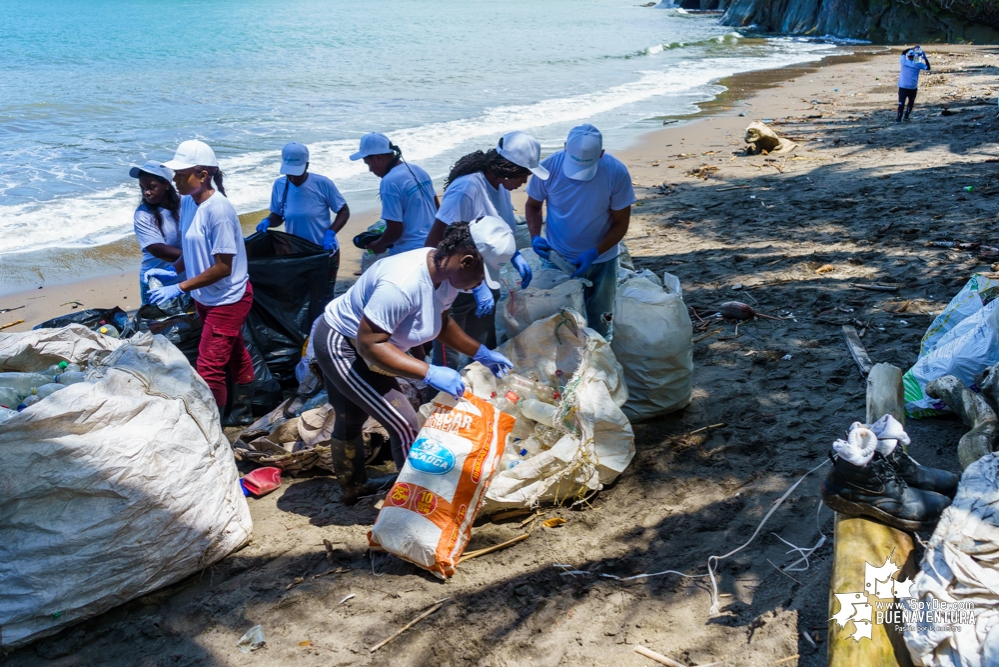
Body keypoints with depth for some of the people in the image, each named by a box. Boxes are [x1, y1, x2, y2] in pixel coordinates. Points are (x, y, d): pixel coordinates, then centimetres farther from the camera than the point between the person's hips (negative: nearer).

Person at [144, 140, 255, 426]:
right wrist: (172, 270, -2)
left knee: (209, 367, -4)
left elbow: (223, 267, -26)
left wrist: (179, 288, -25)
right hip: (206, 297, 8)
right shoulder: (187, 201, -1)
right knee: (234, 355, 22)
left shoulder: (218, 210, -26)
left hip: (228, 299, -8)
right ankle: (242, 413, 37)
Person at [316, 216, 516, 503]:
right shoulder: (403, 284, -39)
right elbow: (369, 344, -37)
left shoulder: (445, 272, -12)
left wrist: (481, 353, 0)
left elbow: (442, 322, 6)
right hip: (342, 347, -9)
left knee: (349, 420, 27)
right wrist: (430, 373, -40)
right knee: (405, 427, -10)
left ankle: (352, 487, 48)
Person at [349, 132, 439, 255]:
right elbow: (437, 207, 17)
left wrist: (379, 244, -1)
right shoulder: (418, 170, 7)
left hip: (410, 252, -9)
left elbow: (395, 229, -20)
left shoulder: (390, 182, -19)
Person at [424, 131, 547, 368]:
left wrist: (515, 256, 2)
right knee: (448, 359, 6)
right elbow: (434, 243, -28)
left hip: (485, 284, 8)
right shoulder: (467, 188, -26)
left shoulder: (499, 185, 0)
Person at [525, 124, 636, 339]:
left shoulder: (616, 172, -21)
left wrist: (593, 254, -24)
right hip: (557, 258, 0)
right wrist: (535, 236, -20)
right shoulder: (549, 166, -19)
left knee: (599, 324, 14)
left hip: (601, 261, 0)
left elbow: (621, 223, -11)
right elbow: (533, 205, -1)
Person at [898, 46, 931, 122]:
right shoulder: (918, 64, -3)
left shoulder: (903, 61, -1)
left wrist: (913, 49, 22)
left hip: (902, 87, 0)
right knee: (911, 102, 20)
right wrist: (925, 57, 10)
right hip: (913, 87, 0)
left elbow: (903, 52, 18)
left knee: (901, 103, -4)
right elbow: (928, 67, 8)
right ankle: (906, 116, 20)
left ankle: (898, 118, -12)